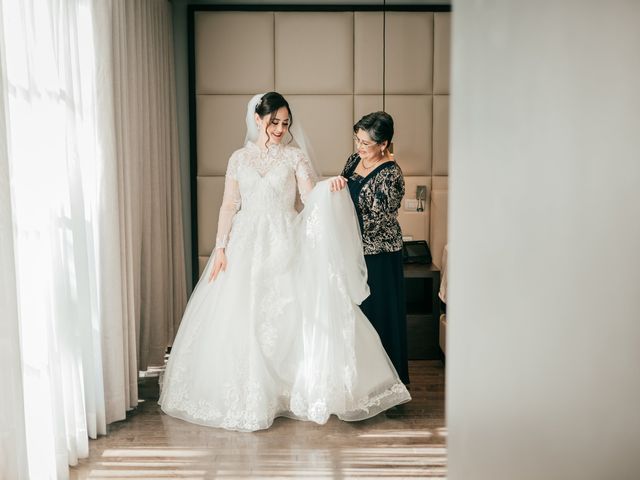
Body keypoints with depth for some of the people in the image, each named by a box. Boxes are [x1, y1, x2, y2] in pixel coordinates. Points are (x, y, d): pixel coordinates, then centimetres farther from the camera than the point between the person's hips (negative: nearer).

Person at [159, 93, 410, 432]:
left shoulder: (296, 157, 4)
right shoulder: (239, 158, 9)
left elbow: (312, 200, -5)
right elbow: (229, 206, 7)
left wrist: (331, 190, -26)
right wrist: (220, 247, 0)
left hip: (285, 246, -2)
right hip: (246, 245, 2)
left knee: (289, 318, -4)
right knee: (240, 321, 1)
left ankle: (291, 392, 11)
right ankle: (247, 397, 15)